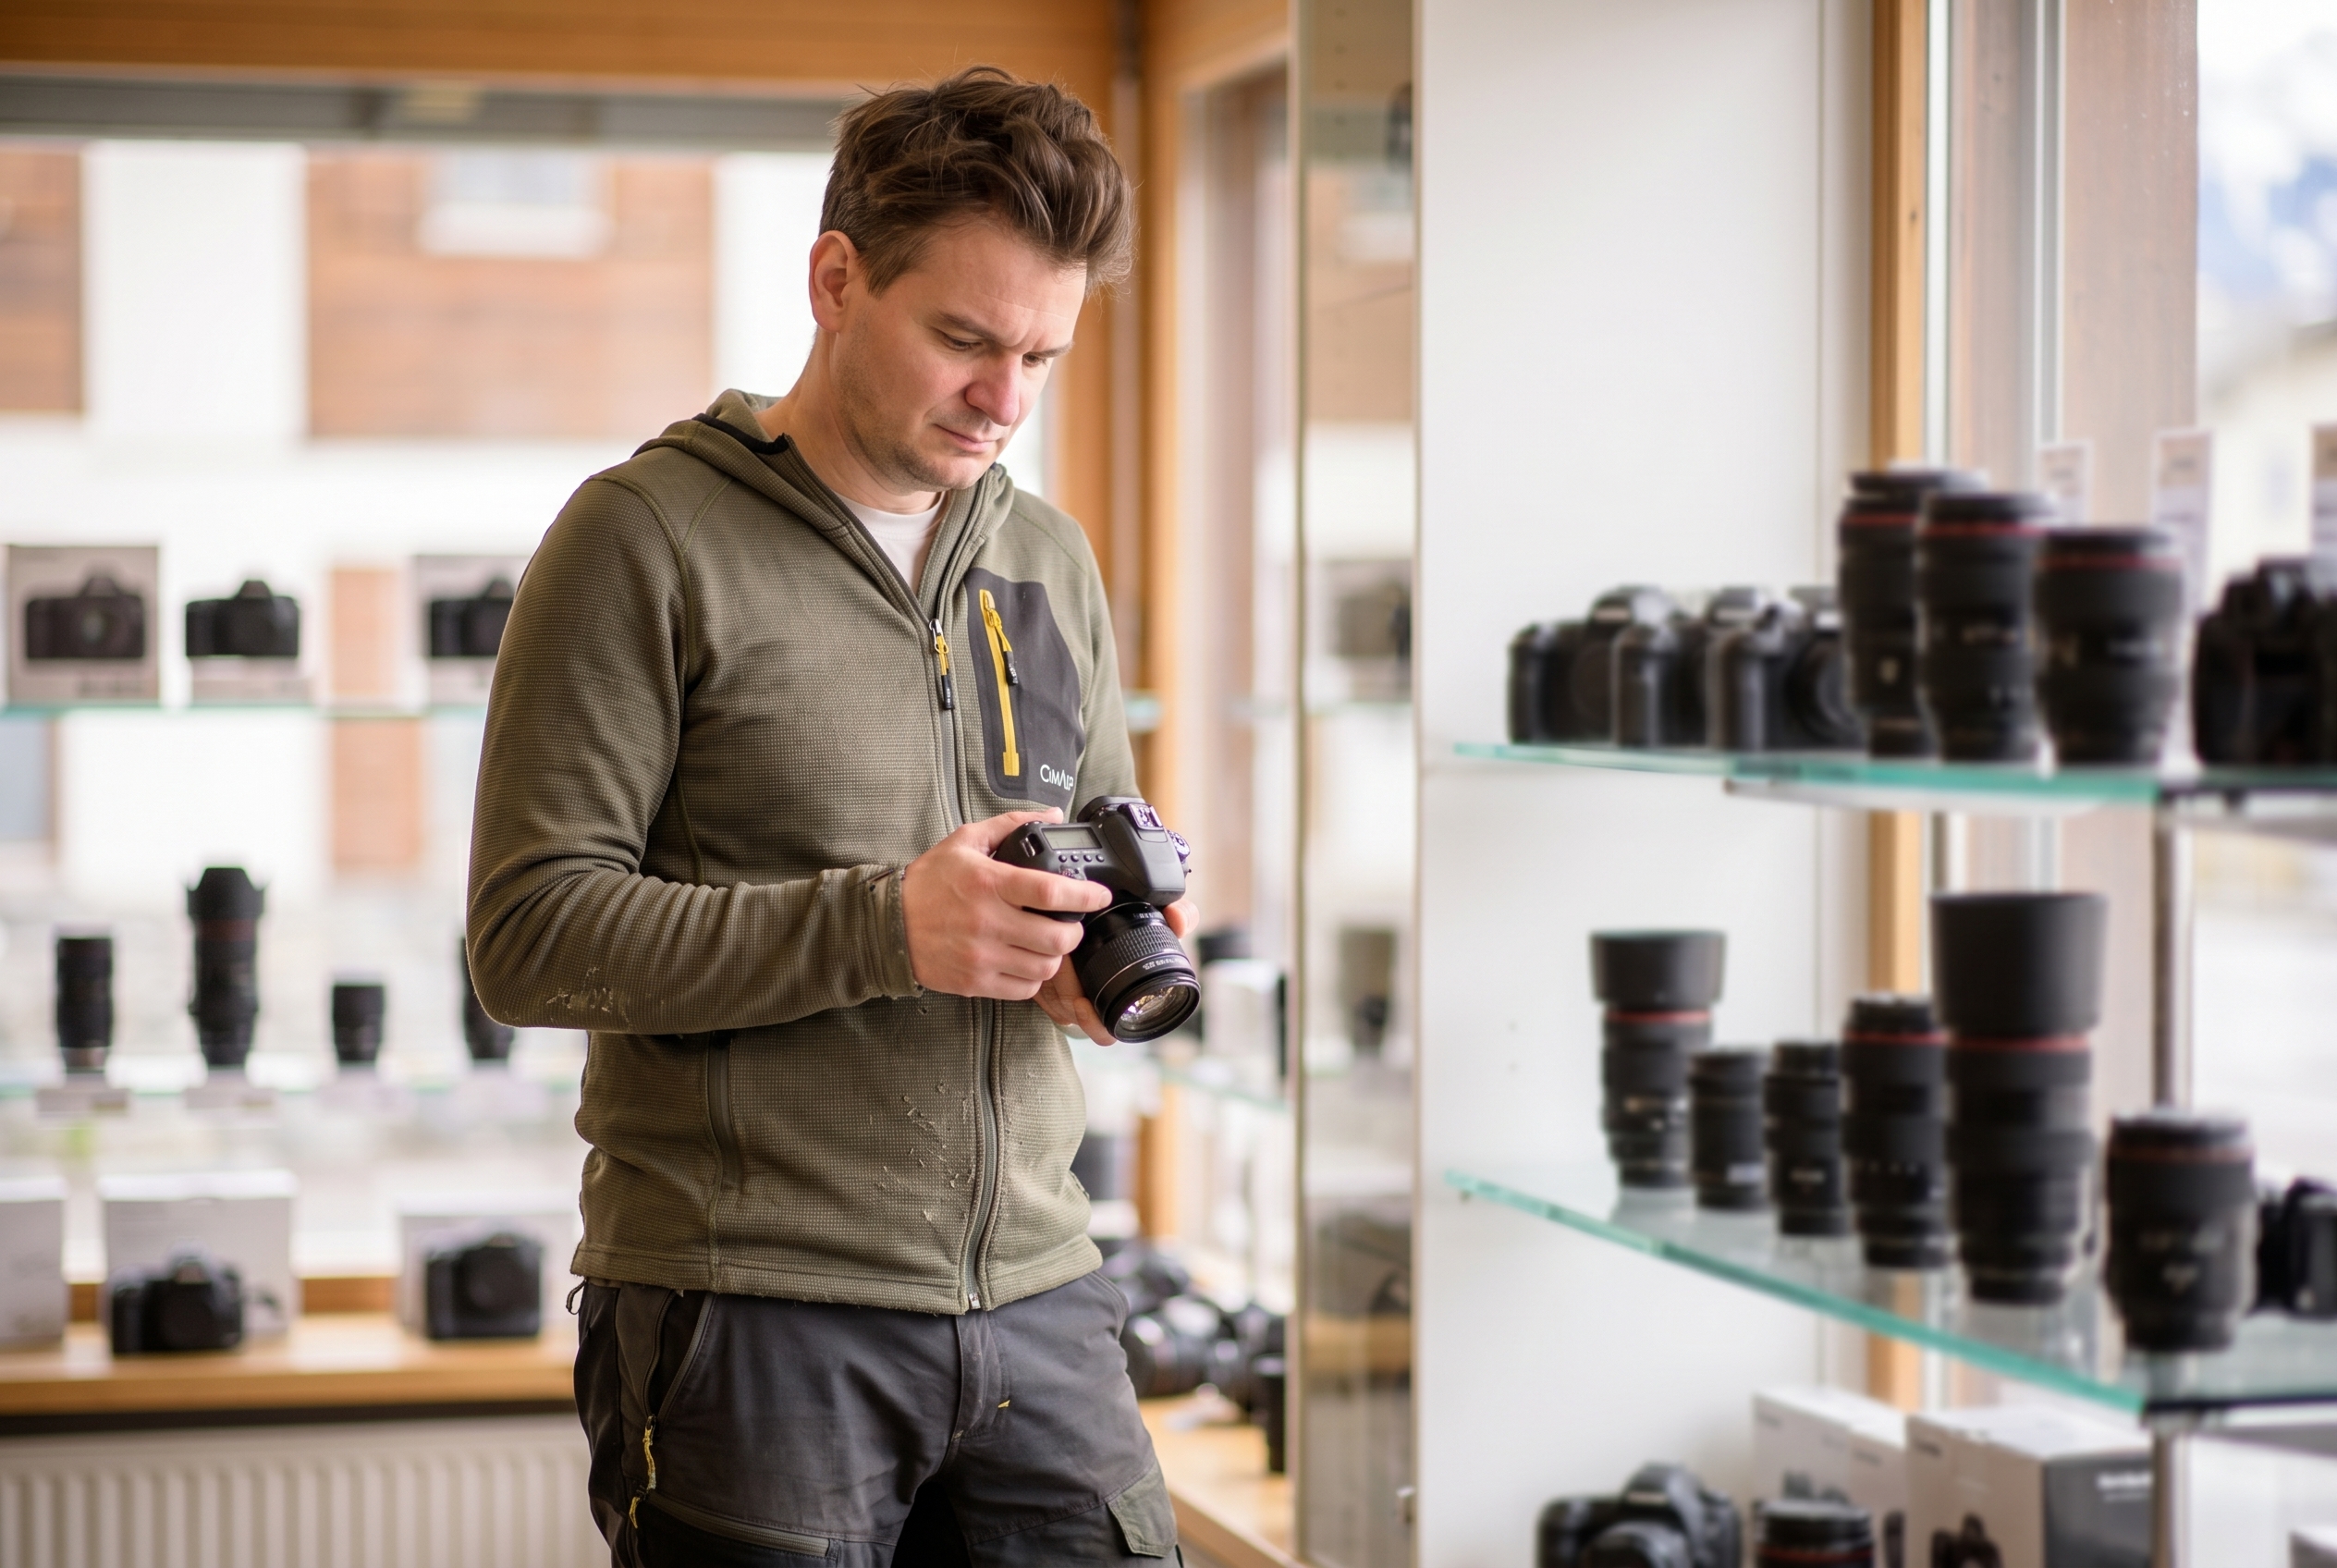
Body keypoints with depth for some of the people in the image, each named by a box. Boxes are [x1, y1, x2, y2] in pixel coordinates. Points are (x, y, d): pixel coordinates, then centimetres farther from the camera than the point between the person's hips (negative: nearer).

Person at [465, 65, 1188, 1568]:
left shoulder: (1051, 562, 14)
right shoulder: (650, 539, -5)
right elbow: (532, 935, -11)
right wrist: (881, 928, -20)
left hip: (1034, 1294, 5)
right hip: (751, 1315, -5)